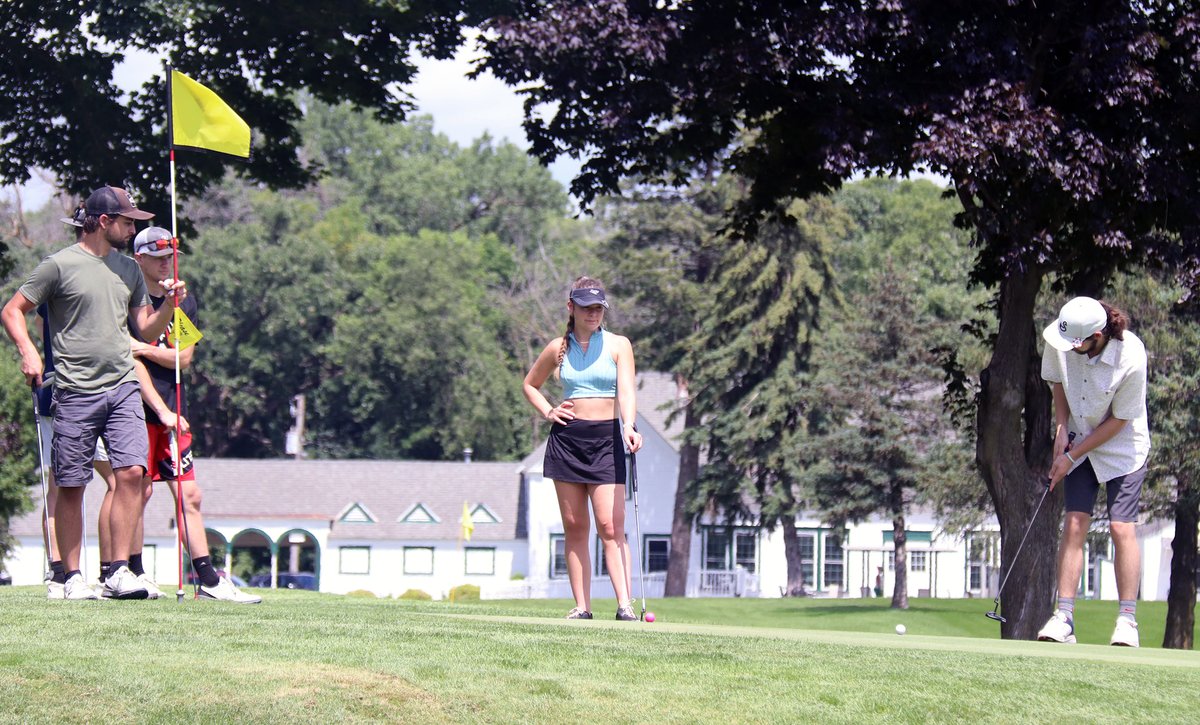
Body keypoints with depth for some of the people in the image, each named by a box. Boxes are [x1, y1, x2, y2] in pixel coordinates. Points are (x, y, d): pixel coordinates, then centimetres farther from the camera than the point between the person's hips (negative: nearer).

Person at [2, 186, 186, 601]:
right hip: (75, 392, -4)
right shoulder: (60, 265, -1)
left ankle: (119, 571, -6)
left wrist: (170, 306, 2)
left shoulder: (129, 270, 16)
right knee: (71, 486, -1)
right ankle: (72, 576, 8)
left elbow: (147, 329, 21)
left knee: (132, 472, -11)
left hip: (123, 389, 4)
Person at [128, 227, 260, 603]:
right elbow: (133, 364, -12)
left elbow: (183, 357, 4)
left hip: (174, 411, 6)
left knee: (190, 495, 5)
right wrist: (161, 410, -18)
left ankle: (209, 581, 6)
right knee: (140, 488, -8)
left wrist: (144, 349, -11)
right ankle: (133, 575, -1)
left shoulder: (185, 302, 15)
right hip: (140, 407, -6)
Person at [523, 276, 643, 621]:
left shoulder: (618, 345, 2)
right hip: (566, 437, 3)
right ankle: (582, 606, 5)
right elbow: (530, 385, 23)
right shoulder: (558, 348, 8)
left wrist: (629, 427, -29)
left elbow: (626, 391, -11)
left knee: (610, 525, -12)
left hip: (606, 439, -2)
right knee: (574, 527, 2)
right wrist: (548, 412, 5)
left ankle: (625, 604, -17)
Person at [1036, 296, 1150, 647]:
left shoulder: (1131, 357, -29)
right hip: (1079, 442, 4)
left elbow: (1119, 421, -19)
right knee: (1074, 524, -5)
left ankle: (1127, 620, -4)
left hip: (1123, 446, -4)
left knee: (1122, 528, -10)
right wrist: (1062, 429, -4)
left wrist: (1071, 457, -14)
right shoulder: (1059, 341, -18)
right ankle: (1064, 618, -7)